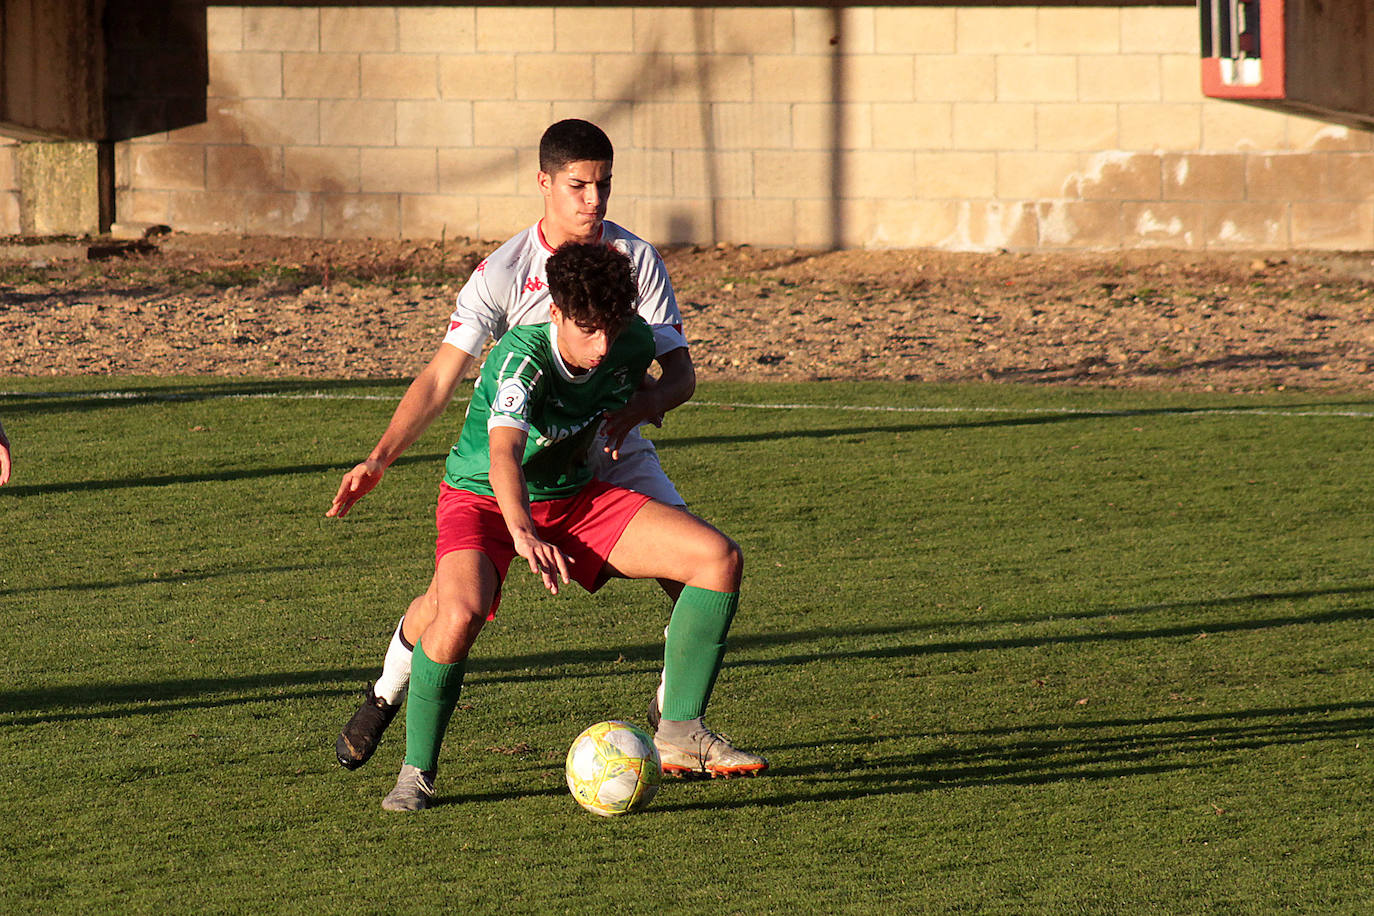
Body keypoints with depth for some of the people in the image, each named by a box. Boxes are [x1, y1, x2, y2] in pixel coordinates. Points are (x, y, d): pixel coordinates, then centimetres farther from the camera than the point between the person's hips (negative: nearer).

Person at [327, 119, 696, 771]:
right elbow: (441, 378, -19)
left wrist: (642, 404, -33)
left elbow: (680, 372, -9)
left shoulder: (637, 260, -9)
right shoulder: (504, 273, -16)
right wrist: (379, 459, -31)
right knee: (451, 599, -14)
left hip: (613, 455, 2)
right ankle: (385, 697, 19)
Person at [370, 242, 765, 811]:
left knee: (719, 559, -11)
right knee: (459, 614, -36)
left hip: (575, 497, 6)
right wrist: (523, 534, -65)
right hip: (483, 501, -6)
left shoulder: (634, 345, -14)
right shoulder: (522, 356, -32)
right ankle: (416, 773, -13)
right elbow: (504, 454, -50)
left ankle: (680, 732, -3)